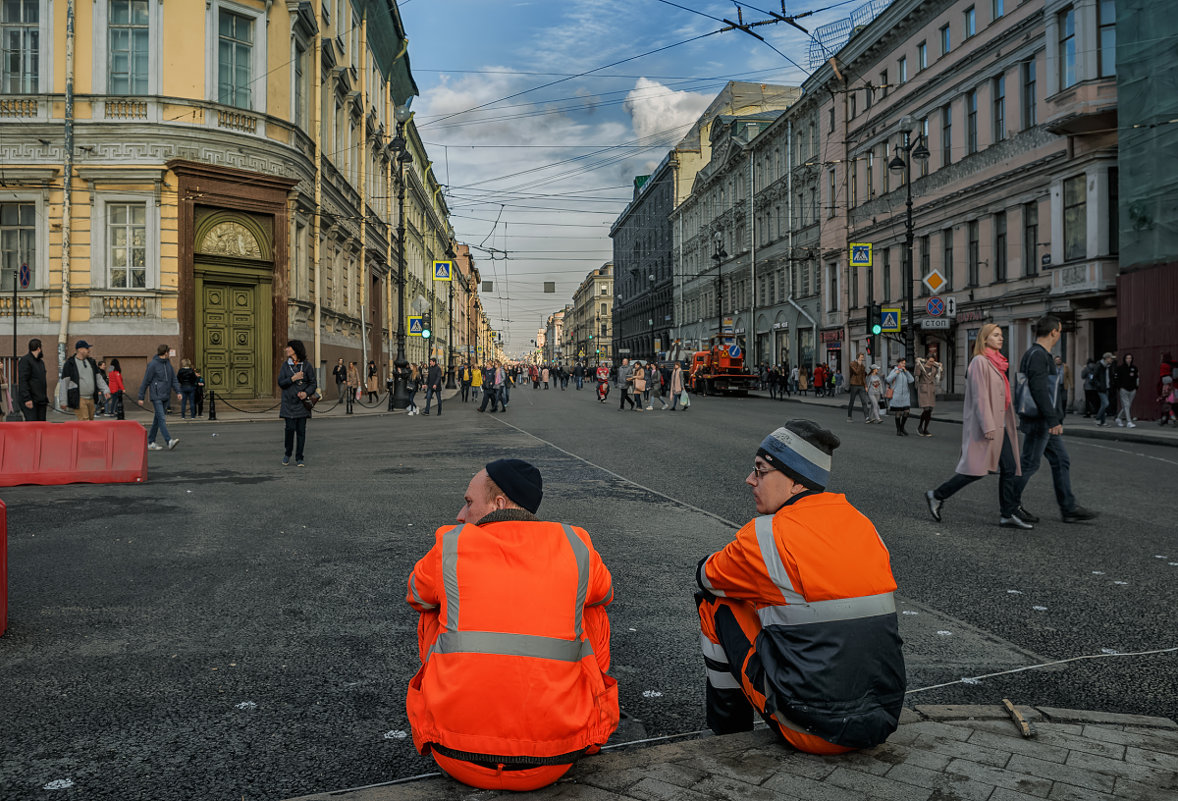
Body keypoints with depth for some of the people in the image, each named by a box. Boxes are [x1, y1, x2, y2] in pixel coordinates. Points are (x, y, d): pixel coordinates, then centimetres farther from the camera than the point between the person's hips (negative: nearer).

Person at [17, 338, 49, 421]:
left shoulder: (40, 362, 20)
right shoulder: (25, 360, -7)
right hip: (30, 401, -8)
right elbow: (22, 381, -15)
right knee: (32, 423, -14)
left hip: (41, 401, 8)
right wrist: (27, 399, -22)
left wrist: (45, 399, 18)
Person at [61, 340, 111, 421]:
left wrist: (106, 390, 3)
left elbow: (98, 378, 18)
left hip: (91, 399, 6)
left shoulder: (91, 362, 13)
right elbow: (64, 383, -4)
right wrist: (64, 401, -6)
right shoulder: (70, 364, -4)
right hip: (79, 399, -6)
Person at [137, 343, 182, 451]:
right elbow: (145, 381, -5)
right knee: (162, 419, -14)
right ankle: (169, 441, -23)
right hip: (156, 396, -7)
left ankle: (150, 442, 17)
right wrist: (141, 397, -4)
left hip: (165, 397, 7)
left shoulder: (168, 364, 13)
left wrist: (178, 391, 0)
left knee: (157, 420, 11)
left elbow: (174, 379, 14)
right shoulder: (153, 364, -8)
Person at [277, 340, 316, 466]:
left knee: (301, 430, -1)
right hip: (289, 402, 1)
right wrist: (293, 378, -14)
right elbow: (281, 383, 3)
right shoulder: (285, 365, 7)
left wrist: (307, 393, -16)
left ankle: (299, 458, 6)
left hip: (302, 402, -1)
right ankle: (287, 454, 14)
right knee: (290, 428, -8)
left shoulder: (306, 366, 1)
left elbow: (313, 383, 2)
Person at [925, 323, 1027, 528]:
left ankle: (1008, 515, 9)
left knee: (1009, 469, 5)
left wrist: (1004, 424, 21)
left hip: (999, 425, 9)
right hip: (985, 425, -9)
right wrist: (987, 426, -23)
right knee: (976, 469, -9)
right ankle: (937, 496, 4)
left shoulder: (996, 362, 17)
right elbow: (980, 396, -18)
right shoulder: (980, 362, -11)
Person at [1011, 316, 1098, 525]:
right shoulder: (1037, 355, -17)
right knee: (1029, 463, -3)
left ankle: (1068, 508, 14)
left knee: (1061, 461, 10)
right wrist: (1053, 420, -27)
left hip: (1046, 422, 11)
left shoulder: (1041, 355, 17)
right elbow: (1039, 390, -25)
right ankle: (1011, 505, 8)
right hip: (1038, 421, -11)